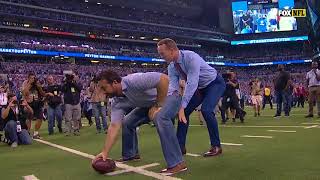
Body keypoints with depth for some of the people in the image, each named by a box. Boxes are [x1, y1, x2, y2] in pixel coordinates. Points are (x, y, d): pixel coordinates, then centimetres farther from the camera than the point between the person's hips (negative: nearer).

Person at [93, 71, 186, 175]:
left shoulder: (133, 81, -34)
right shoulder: (117, 102, -10)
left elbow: (164, 79, -39)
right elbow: (114, 126, -10)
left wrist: (158, 106, -30)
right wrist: (105, 152, -14)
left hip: (169, 96, -8)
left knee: (160, 118, -38)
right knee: (127, 122, 9)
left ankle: (177, 163, -31)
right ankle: (130, 155, 29)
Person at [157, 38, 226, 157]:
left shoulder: (191, 57, -34)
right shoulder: (171, 67, -10)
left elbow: (191, 84, -39)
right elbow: (172, 87, -18)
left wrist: (182, 106, -42)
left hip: (215, 84, -7)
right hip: (199, 88, 7)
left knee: (206, 110, -27)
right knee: (184, 112, -3)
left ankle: (216, 146, -10)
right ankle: (180, 147, 6)